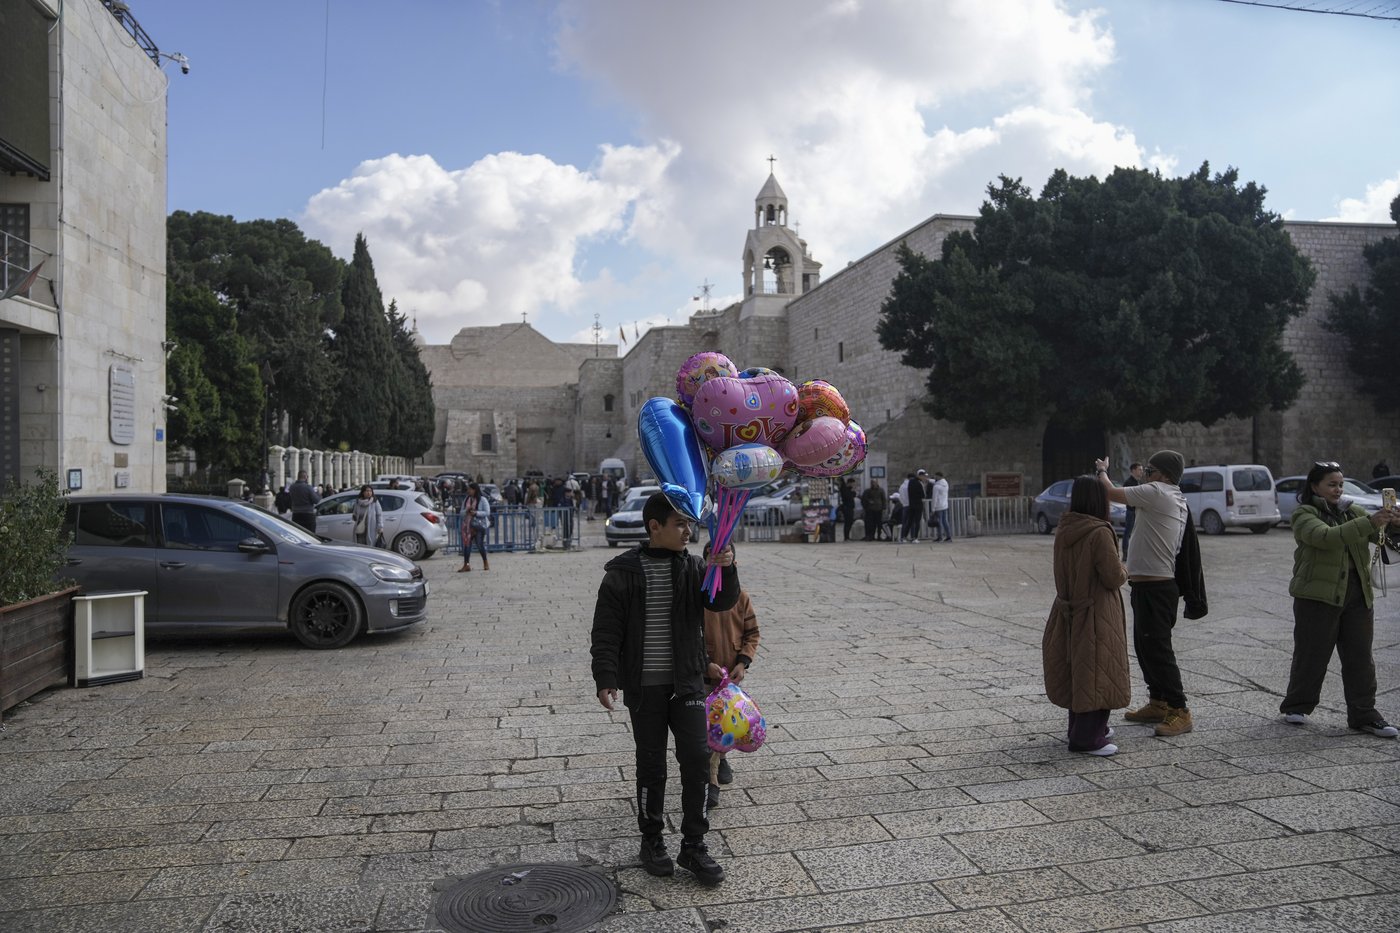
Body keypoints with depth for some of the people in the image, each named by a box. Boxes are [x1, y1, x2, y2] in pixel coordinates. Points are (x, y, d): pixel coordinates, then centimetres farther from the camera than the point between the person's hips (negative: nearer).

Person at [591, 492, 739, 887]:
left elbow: (722, 602, -8)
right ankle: (652, 841, 27)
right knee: (651, 766, 8)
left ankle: (693, 846, 11)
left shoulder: (693, 567, 3)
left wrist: (726, 570, -26)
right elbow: (606, 631, -7)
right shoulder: (623, 573, -7)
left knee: (697, 759, -2)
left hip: (687, 683, 2)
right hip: (644, 687, -2)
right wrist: (606, 679, -15)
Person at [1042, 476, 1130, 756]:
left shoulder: (1063, 531, 2)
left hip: (1069, 611, 8)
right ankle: (1087, 738, 2)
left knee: (1076, 671, 17)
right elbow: (1114, 577, -19)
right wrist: (1124, 570, 3)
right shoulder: (1099, 533, -21)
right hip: (1096, 615, -8)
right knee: (1096, 672, 0)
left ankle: (1081, 727, 31)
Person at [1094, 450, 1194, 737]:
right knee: (1144, 647, 17)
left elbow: (1111, 493, -13)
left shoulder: (1157, 493, -15)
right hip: (1152, 585, 10)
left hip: (1153, 588, -10)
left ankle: (1179, 711, 0)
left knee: (1157, 649, -6)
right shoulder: (1177, 501, 14)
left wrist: (1102, 471, 3)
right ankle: (1158, 703, 26)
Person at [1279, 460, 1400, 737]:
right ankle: (1296, 707, 19)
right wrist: (1368, 523, -34)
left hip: (1357, 597, 5)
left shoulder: (1352, 511, 12)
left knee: (1360, 658, 7)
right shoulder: (1304, 515, -7)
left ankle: (1364, 716, 14)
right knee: (1312, 655, 4)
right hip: (1318, 596, -5)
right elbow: (1325, 537, -25)